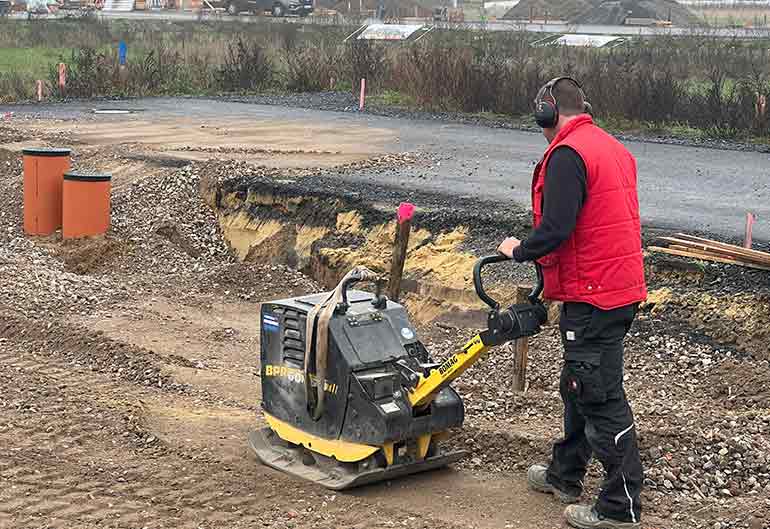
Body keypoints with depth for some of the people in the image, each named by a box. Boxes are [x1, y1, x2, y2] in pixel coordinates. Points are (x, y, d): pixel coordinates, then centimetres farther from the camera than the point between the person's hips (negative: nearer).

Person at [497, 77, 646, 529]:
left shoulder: (567, 155, -16)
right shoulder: (615, 149, 15)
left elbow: (555, 229, -23)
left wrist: (518, 251, -4)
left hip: (593, 297, -10)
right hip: (622, 287, 10)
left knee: (600, 397, -4)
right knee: (580, 386, 21)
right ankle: (564, 475, 35)